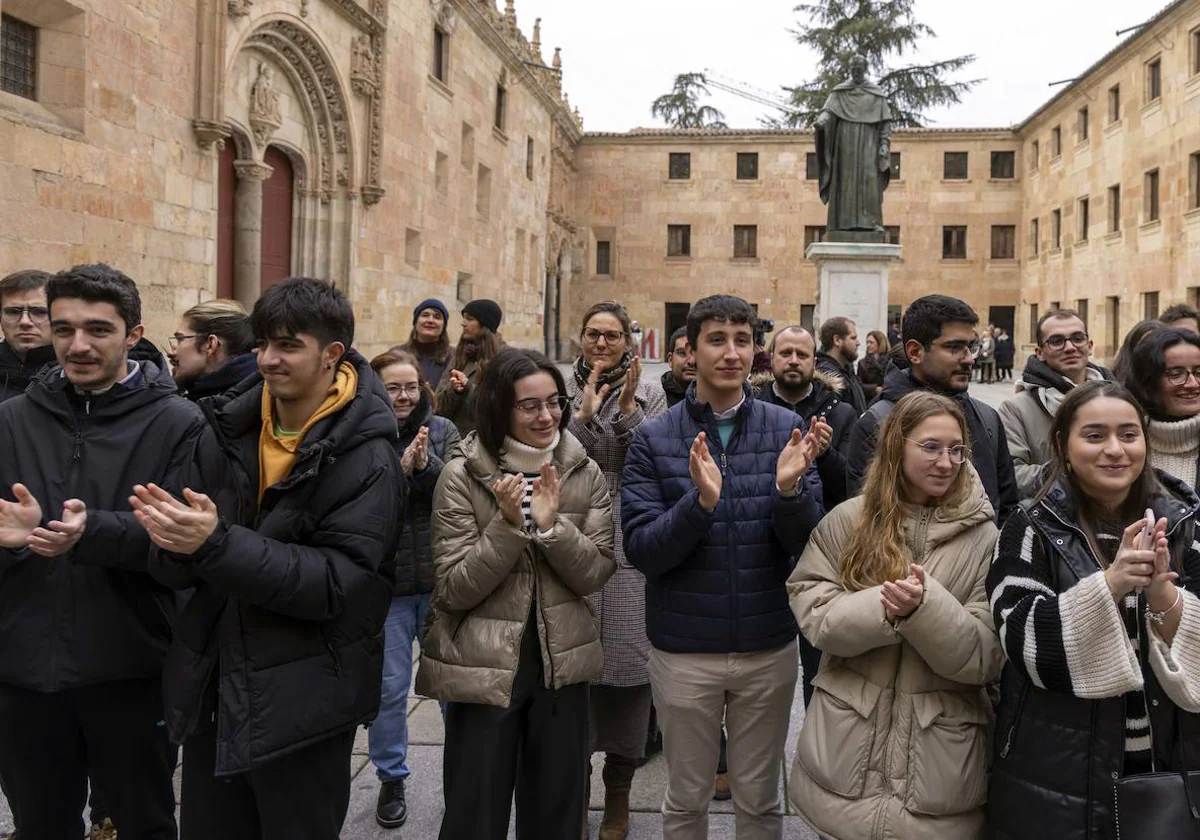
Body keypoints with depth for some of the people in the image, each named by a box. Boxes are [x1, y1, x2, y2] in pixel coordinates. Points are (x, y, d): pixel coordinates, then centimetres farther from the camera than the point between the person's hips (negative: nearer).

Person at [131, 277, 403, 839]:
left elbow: (337, 582, -22)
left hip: (303, 702, -5)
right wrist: (174, 541, -22)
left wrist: (217, 544, -29)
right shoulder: (226, 431, 1)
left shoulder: (366, 459, -14)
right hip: (209, 689, 5)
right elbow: (179, 571, 2)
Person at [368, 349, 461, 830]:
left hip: (441, 578, 1)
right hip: (386, 582, -1)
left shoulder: (442, 430, 1)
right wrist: (399, 470, -26)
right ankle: (391, 779, 27)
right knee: (389, 687, 8)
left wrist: (426, 464, -27)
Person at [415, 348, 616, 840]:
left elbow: (596, 575, -5)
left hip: (561, 664, 3)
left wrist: (552, 525, -20)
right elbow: (454, 590, -12)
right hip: (482, 669, -2)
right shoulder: (462, 477, -9)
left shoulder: (585, 474, 0)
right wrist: (508, 526, -24)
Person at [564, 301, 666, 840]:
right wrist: (582, 417, -11)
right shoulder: (564, 393, 8)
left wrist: (628, 411, -11)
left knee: (626, 664, 1)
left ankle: (618, 795, 18)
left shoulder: (649, 396, 7)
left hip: (631, 551, 0)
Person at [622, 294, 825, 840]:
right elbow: (640, 550, -12)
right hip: (684, 651, -1)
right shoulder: (654, 439, -6)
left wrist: (790, 489, -24)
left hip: (768, 648, 1)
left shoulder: (786, 430, -3)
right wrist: (700, 500, -28)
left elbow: (807, 544, -5)